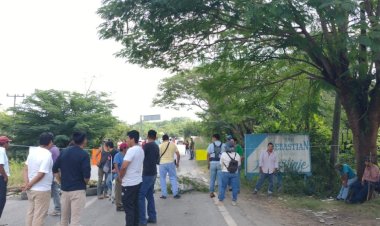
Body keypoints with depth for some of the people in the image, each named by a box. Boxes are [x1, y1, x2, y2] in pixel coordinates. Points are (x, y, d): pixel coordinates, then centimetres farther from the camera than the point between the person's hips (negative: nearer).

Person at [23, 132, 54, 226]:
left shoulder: (32, 151, 5)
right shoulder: (47, 155, -20)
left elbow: (26, 169, 6)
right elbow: (41, 174, -23)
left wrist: (26, 183, -3)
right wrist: (29, 185, -11)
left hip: (31, 189, 8)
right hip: (42, 190, -8)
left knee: (30, 212, 18)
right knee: (39, 215, 2)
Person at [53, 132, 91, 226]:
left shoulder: (64, 152, 6)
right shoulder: (84, 154, -13)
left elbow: (55, 169, 9)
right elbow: (86, 175, -18)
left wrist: (62, 182, 15)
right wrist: (85, 184, 2)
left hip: (64, 189, 6)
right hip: (78, 190, -6)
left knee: (64, 217, 19)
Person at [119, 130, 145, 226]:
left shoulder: (131, 150, -19)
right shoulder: (141, 150, 9)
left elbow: (124, 166, -25)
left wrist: (120, 177, -8)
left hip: (129, 183, -9)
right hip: (138, 181, 9)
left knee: (128, 207, -1)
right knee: (135, 205, 15)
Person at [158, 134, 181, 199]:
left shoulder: (161, 145, -3)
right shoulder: (173, 144, 4)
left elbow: (158, 155, -5)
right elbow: (178, 154, 3)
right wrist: (177, 162, 13)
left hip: (162, 163, -1)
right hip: (171, 163, 1)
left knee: (162, 179, 10)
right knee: (173, 178, 11)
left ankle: (164, 194, 12)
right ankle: (175, 193, 10)